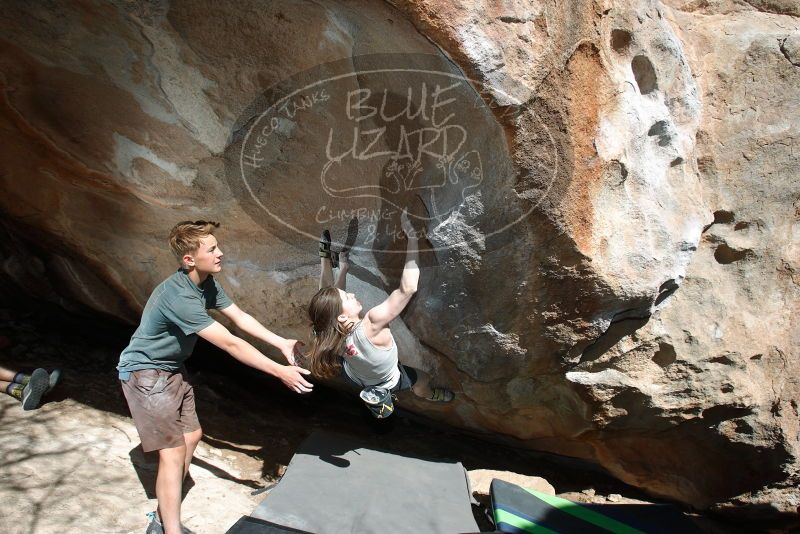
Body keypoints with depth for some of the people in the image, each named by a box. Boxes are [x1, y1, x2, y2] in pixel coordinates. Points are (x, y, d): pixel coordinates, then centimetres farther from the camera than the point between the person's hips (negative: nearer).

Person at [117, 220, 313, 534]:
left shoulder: (207, 284, -6)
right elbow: (230, 344, -34)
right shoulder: (179, 297, -34)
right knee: (173, 450, -11)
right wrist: (279, 371, -32)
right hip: (145, 372, -9)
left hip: (172, 369, 10)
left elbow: (240, 317, 1)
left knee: (191, 435, 13)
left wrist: (281, 343, -7)